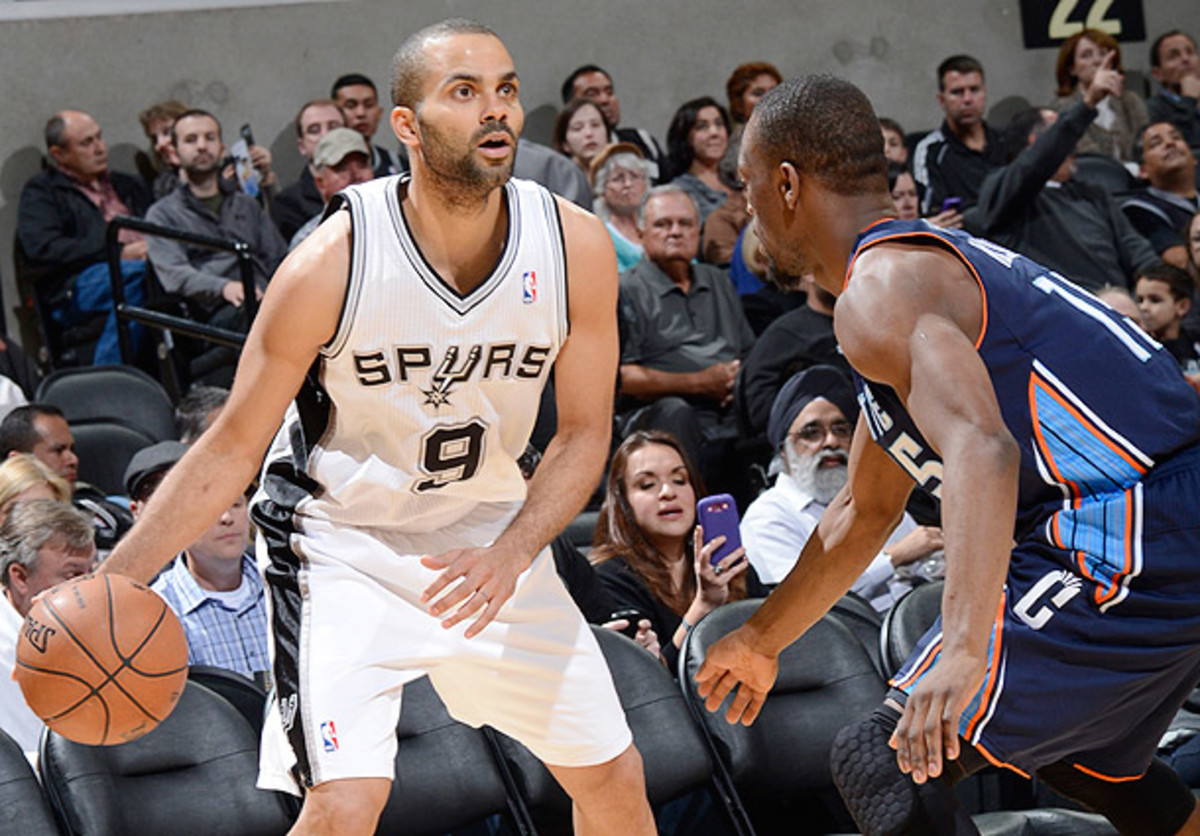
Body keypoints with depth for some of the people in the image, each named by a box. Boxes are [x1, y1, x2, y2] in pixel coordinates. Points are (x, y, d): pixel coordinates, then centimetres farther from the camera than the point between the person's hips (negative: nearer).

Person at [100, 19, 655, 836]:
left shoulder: (576, 247, -15)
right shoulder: (333, 261, -24)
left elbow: (584, 433, -4)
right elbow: (234, 447, -15)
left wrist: (509, 555, -21)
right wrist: (106, 585, -22)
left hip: (490, 535, 4)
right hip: (343, 543, -4)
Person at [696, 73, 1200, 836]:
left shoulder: (879, 293, -11)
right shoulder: (934, 257, 23)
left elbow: (981, 450, -31)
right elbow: (865, 511, 33)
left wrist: (963, 649, -42)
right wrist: (762, 640, 42)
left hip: (1131, 556, -11)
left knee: (884, 767, -10)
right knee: (1084, 756, 35)